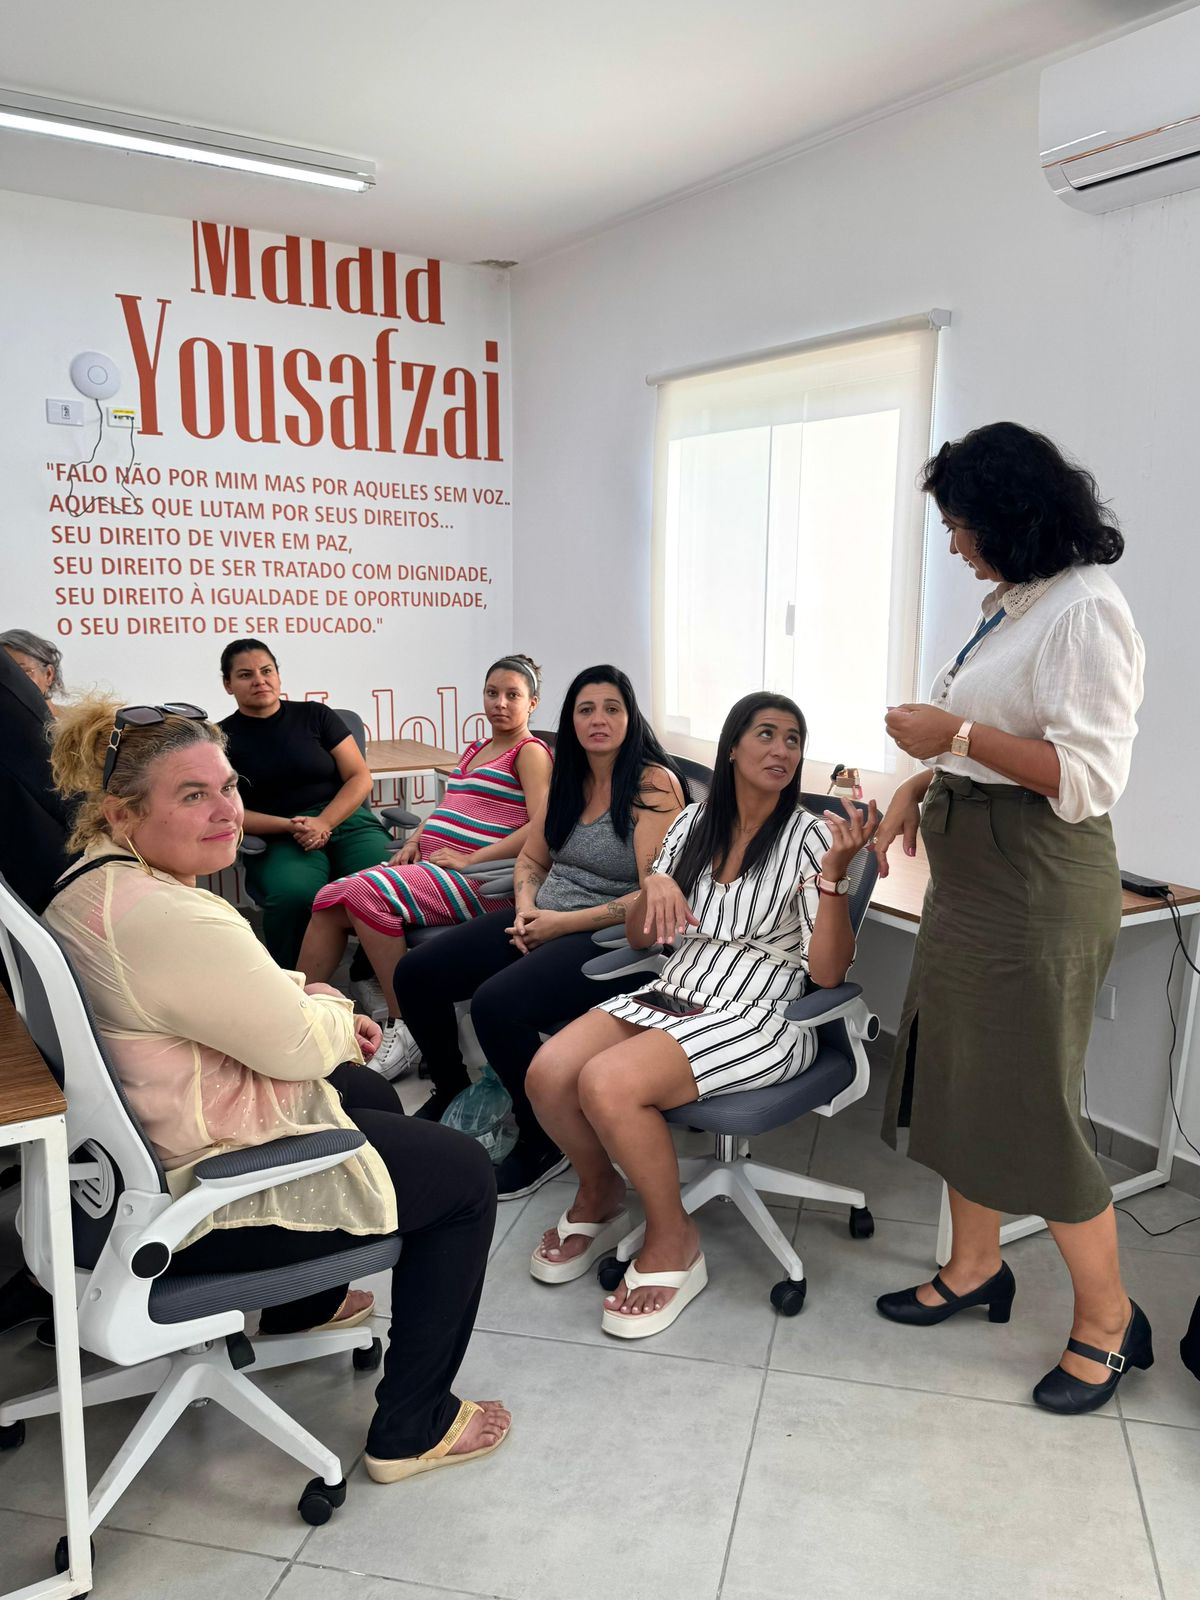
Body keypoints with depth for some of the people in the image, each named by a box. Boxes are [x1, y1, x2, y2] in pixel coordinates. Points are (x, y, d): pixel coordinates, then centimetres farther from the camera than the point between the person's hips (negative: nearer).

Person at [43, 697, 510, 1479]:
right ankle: (412, 1429, 14)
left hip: (144, 1146, 11)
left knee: (371, 1093, 31)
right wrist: (331, 1008, -2)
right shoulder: (168, 918, -32)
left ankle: (305, 1299, 47)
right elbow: (296, 1044, -24)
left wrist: (316, 1002, 1)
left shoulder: (91, 882, 2)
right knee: (467, 1176, 3)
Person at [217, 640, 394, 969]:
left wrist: (322, 824, -11)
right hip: (277, 838, -1)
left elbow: (360, 777, 6)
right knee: (294, 895, -38)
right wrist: (290, 826, -13)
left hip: (345, 819, 1)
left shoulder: (314, 715, 12)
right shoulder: (222, 738, 10)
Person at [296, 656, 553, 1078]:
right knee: (330, 900, -10)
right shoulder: (474, 750, 27)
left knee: (366, 893, -28)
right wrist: (414, 840, 9)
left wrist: (471, 859, -18)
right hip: (426, 864, 8)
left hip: (476, 879, -8)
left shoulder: (530, 753, 1)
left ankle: (404, 1031, -19)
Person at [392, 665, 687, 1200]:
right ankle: (451, 1090, 23)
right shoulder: (567, 780, 11)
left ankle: (543, 1140, -5)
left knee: (496, 1005, -31)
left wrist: (563, 923, -17)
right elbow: (530, 860, 19)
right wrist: (526, 909, -3)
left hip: (610, 936, -8)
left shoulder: (655, 784, -12)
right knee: (415, 975, -4)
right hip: (546, 921, 8)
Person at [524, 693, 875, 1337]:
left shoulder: (809, 837, -5)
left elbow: (827, 972, -14)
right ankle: (600, 1193, 12)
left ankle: (672, 1242, -4)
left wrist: (835, 870, -26)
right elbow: (638, 938, 13)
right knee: (548, 1073, -19)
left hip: (757, 1017, -5)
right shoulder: (694, 822, 10)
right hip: (672, 994, 5)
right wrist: (654, 885, -8)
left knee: (607, 1084, -29)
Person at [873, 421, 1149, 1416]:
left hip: (1039, 889, -9)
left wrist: (954, 733, -20)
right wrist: (926, 783, 8)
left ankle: (1108, 1319, 21)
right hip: (971, 876, 9)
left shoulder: (1086, 613, -16)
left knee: (1029, 1105, 0)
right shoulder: (1010, 606, 11)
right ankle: (975, 1268, 34)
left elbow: (1089, 777, -22)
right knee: (957, 1080, 16)